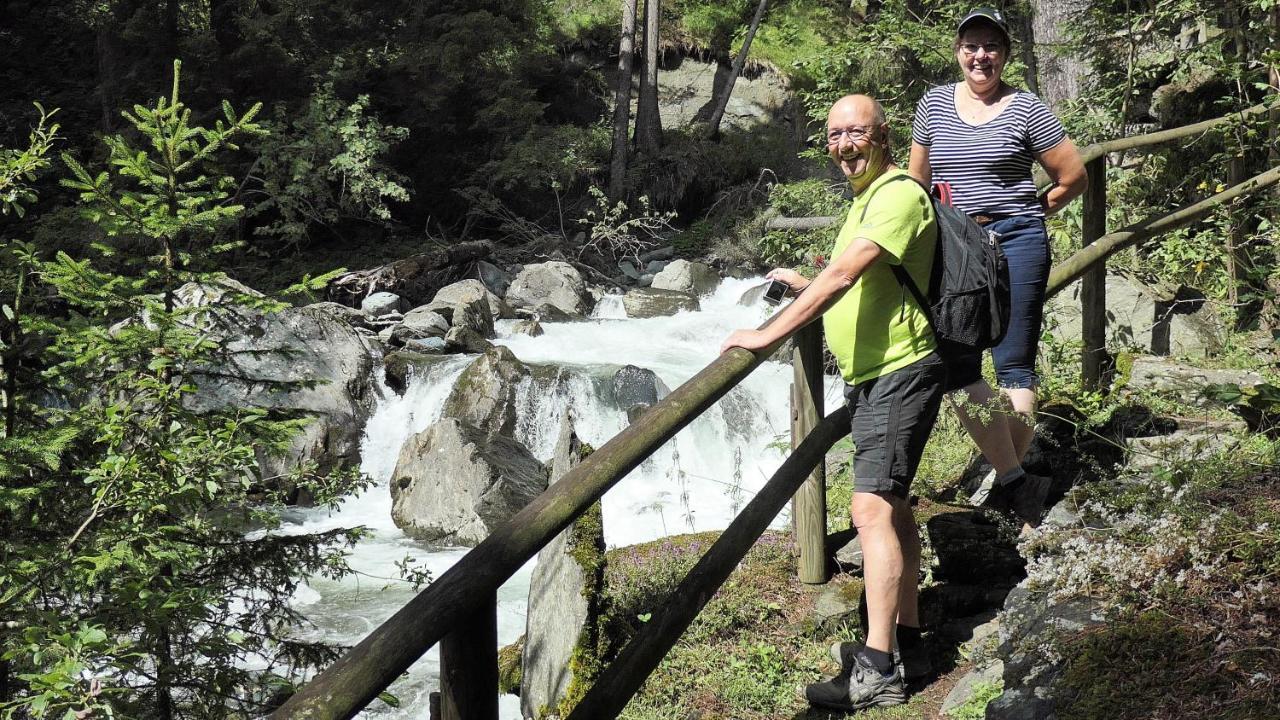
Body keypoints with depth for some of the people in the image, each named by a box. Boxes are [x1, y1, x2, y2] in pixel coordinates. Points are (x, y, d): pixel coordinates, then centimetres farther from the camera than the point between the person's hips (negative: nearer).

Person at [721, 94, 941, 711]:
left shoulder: (899, 195, -16)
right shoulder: (868, 196, 17)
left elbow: (843, 274, -28)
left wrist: (768, 335, -30)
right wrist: (805, 287, 16)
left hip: (898, 373, -11)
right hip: (872, 375, 11)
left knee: (871, 509, -17)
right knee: (892, 506, 16)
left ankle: (876, 671, -18)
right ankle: (905, 637, 27)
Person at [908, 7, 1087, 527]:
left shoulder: (1026, 109, -1)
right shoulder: (935, 104, 10)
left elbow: (1073, 177, 5)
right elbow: (916, 177, 21)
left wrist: (1028, 213, 10)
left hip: (1016, 244, -3)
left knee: (1014, 365, -2)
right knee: (955, 366, -5)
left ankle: (1009, 483, 4)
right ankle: (1019, 483, 2)